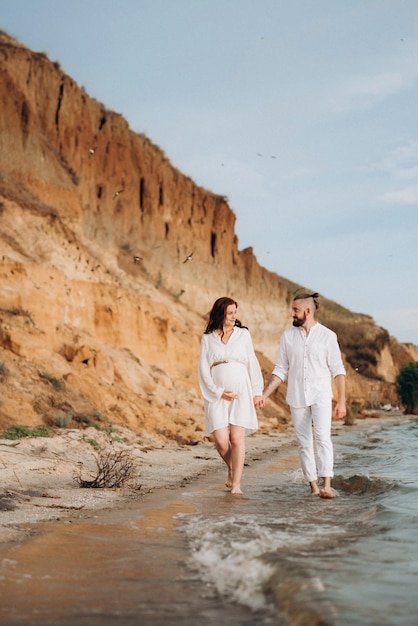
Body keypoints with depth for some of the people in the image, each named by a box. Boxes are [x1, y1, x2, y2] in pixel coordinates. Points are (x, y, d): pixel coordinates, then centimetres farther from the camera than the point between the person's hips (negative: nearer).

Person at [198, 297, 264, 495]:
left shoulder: (243, 334, 9)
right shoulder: (207, 339, 7)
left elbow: (252, 363, 9)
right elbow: (204, 369, 4)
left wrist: (257, 391, 3)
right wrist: (218, 392, -8)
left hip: (241, 392, 0)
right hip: (217, 395, 0)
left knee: (237, 438, -7)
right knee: (221, 439, -8)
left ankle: (236, 483, 1)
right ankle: (231, 469, 22)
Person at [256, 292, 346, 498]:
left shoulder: (327, 336, -2)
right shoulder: (288, 336, 5)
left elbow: (338, 370, -1)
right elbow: (281, 370, 7)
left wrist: (341, 401, -6)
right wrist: (264, 394, -1)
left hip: (321, 396, -3)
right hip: (297, 397, 3)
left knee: (323, 437, -18)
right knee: (304, 443, 4)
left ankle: (326, 486, -23)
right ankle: (313, 486, 11)